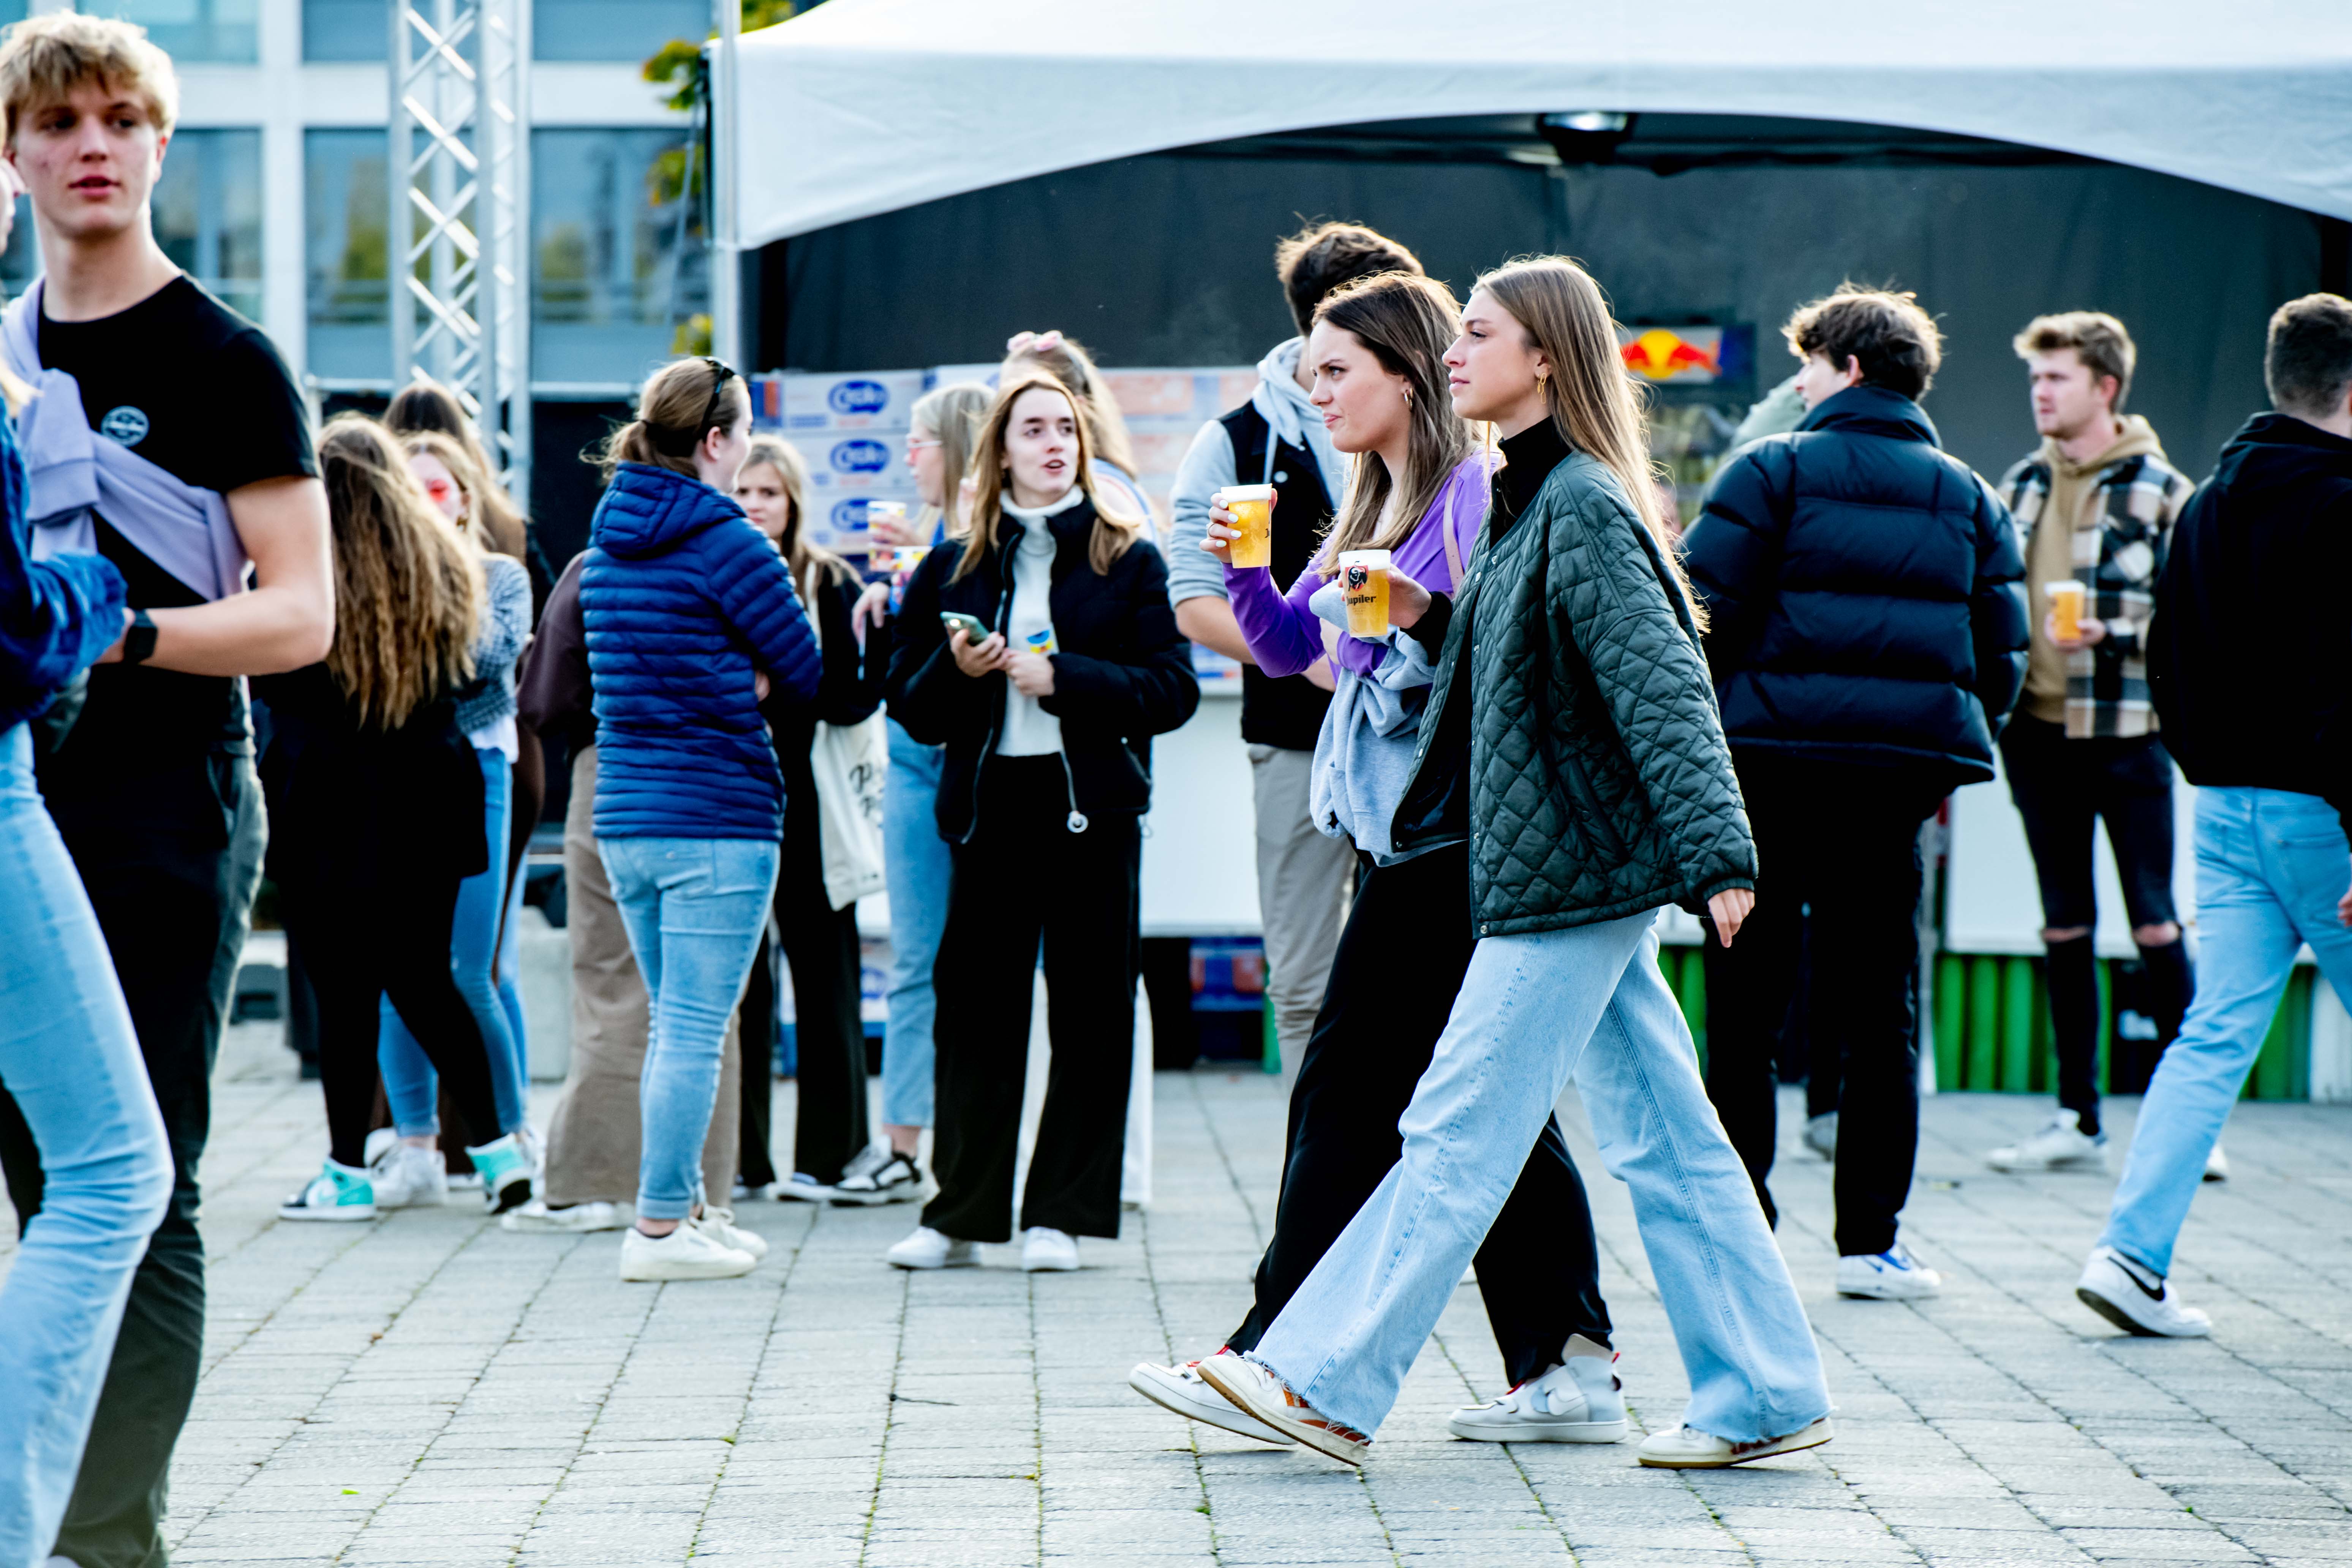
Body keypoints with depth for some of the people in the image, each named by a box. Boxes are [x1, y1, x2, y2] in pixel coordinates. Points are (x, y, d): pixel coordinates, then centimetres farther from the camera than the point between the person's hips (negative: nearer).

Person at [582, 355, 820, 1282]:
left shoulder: (609, 540, 11)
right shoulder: (729, 544, -13)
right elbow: (815, 680, -6)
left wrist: (743, 680, 7)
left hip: (626, 814, 8)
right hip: (716, 820, -8)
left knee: (678, 1024, 17)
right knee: (695, 1031, -4)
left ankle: (687, 1206, 24)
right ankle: (659, 1228, -3)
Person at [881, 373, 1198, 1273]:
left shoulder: (1129, 560, 5)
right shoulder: (953, 568, 12)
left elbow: (1173, 689, -4)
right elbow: (910, 704, 11)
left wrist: (1065, 678, -14)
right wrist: (954, 670, -9)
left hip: (1092, 805, -2)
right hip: (989, 804, 2)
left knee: (1088, 1013, 0)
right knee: (976, 1010, 2)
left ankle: (1061, 1213, 7)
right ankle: (961, 1213, 9)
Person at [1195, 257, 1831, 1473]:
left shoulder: (1583, 507, -14)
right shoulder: (1522, 500, 15)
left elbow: (1661, 686, -21)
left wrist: (1715, 850, -27)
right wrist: (1428, 622, 8)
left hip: (1573, 871, -10)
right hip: (1580, 873, 10)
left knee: (1459, 1131, -5)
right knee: (1663, 1141, 9)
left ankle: (1328, 1384, -1)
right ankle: (1765, 1395, 12)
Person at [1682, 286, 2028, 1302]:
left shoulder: (1774, 470, -2)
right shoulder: (1968, 498, 12)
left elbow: (1703, 615, -8)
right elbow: (2001, 653, 8)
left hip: (1774, 760, -3)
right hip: (1902, 778, 3)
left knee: (1744, 1010, 4)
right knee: (1880, 1013, 9)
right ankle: (1871, 1240, 7)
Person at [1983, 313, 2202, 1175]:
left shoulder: (2161, 490, -4)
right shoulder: (2022, 485, 12)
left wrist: (2111, 635, -19)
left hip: (2127, 732, -5)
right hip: (2039, 727, 5)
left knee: (2155, 923, -4)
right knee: (2064, 925, 8)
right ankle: (2078, 1118, 14)